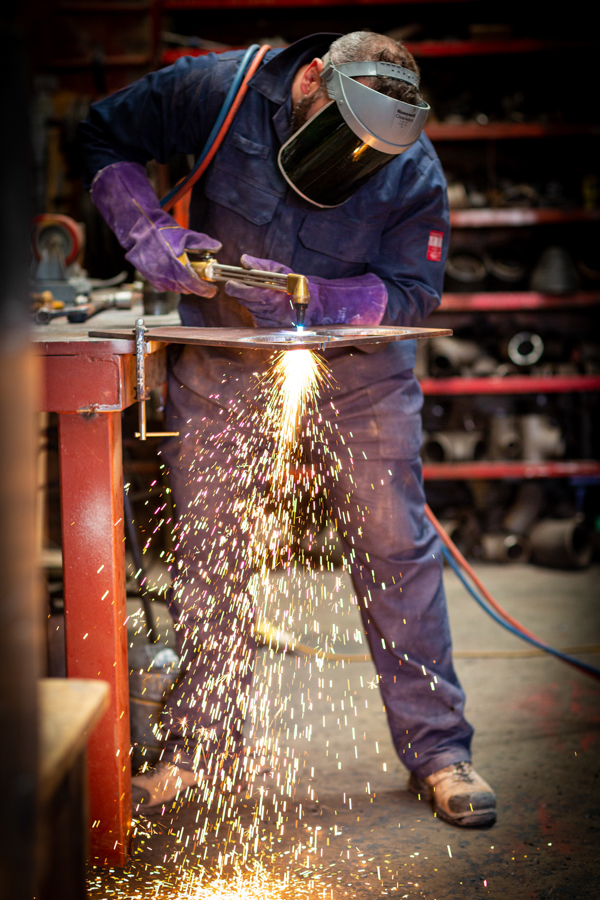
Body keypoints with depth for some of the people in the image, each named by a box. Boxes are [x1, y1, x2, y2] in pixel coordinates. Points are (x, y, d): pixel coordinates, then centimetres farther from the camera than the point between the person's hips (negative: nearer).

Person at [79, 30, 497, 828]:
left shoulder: (415, 175, -17)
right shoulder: (219, 90, -16)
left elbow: (412, 293, -13)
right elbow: (105, 136, -4)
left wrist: (307, 298, -29)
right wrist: (146, 232, -19)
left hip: (358, 365, 0)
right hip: (222, 361, 1)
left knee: (395, 546, -4)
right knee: (210, 552, 4)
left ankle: (437, 748, 9)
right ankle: (198, 747, 20)